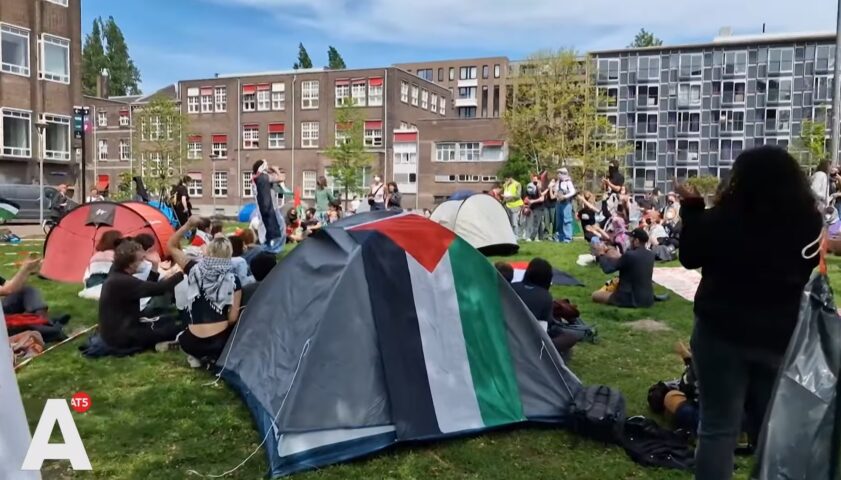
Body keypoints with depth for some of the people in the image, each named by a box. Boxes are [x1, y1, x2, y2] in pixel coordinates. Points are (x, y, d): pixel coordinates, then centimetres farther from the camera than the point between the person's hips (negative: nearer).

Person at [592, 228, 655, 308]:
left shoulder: (629, 255, -21)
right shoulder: (651, 255, 1)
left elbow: (607, 269, -13)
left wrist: (601, 254, 2)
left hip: (631, 299, -8)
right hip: (648, 300, 8)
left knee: (595, 295, 5)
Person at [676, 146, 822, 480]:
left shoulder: (722, 219, -18)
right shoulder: (809, 222, -8)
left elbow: (689, 258, -1)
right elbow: (810, 275, 9)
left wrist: (692, 209, 7)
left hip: (723, 332, -3)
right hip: (783, 337, 4)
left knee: (719, 426, 6)